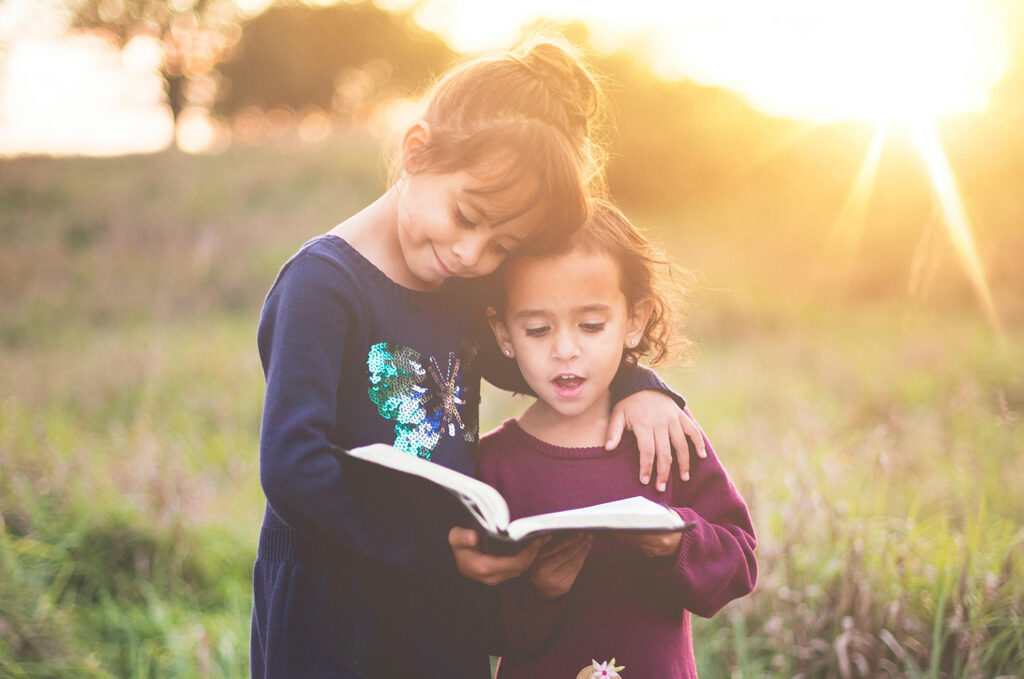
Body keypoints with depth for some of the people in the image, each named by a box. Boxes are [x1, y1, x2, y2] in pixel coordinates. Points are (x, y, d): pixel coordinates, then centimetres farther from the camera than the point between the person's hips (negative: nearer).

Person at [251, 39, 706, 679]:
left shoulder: (461, 290, 4)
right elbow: (292, 466, -24)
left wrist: (635, 384, 2)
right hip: (333, 614, -6)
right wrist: (433, 549, -26)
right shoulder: (325, 284, -18)